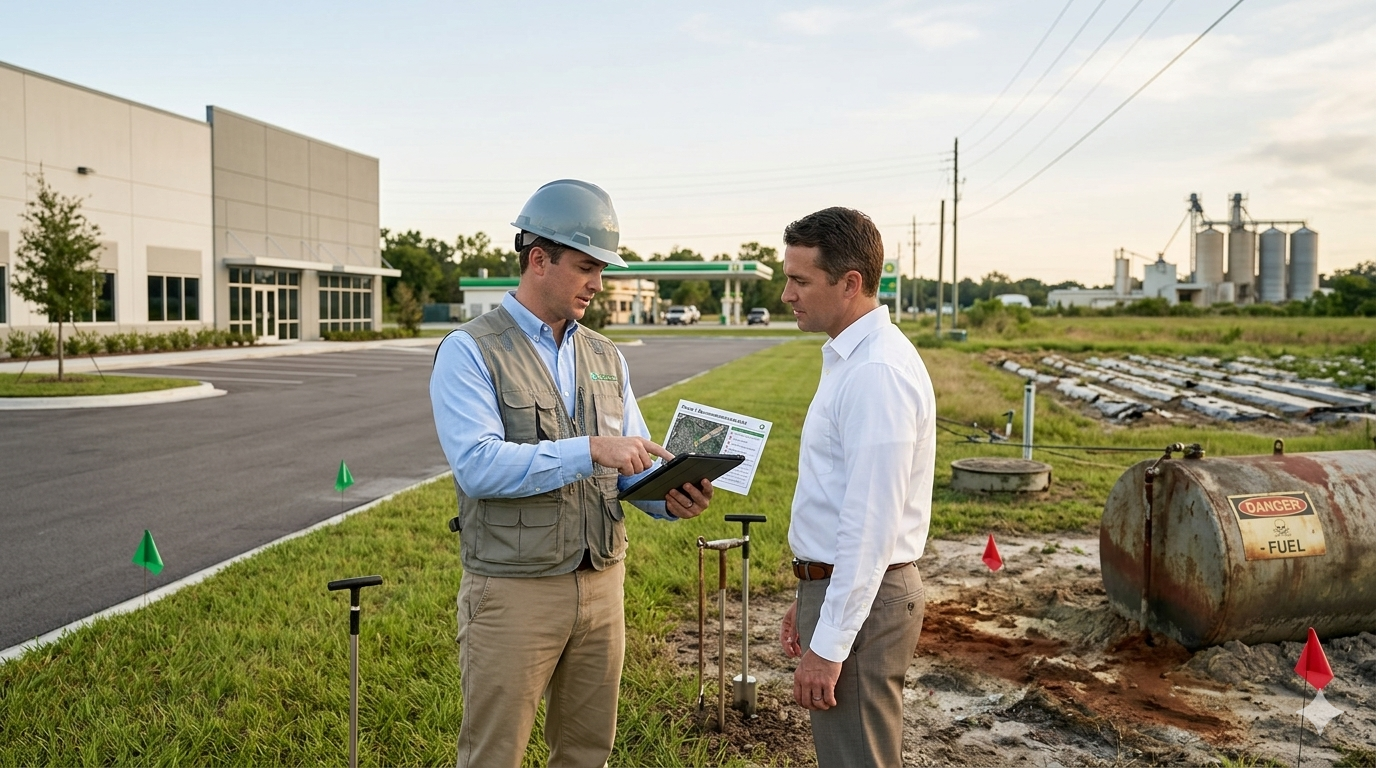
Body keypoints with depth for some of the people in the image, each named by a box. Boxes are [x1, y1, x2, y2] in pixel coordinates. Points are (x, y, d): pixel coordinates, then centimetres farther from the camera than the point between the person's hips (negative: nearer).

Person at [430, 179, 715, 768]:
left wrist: (670, 498, -12)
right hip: (513, 590, -5)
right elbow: (477, 465, -21)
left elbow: (632, 465, 10)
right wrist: (588, 450, -27)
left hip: (601, 583, 6)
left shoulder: (606, 357, 10)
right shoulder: (470, 353, -8)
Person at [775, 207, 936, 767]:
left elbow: (870, 525, -24)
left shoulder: (876, 373, -21)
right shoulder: (850, 359, 12)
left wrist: (828, 646, -21)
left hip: (859, 601, -10)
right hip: (839, 588, 10)